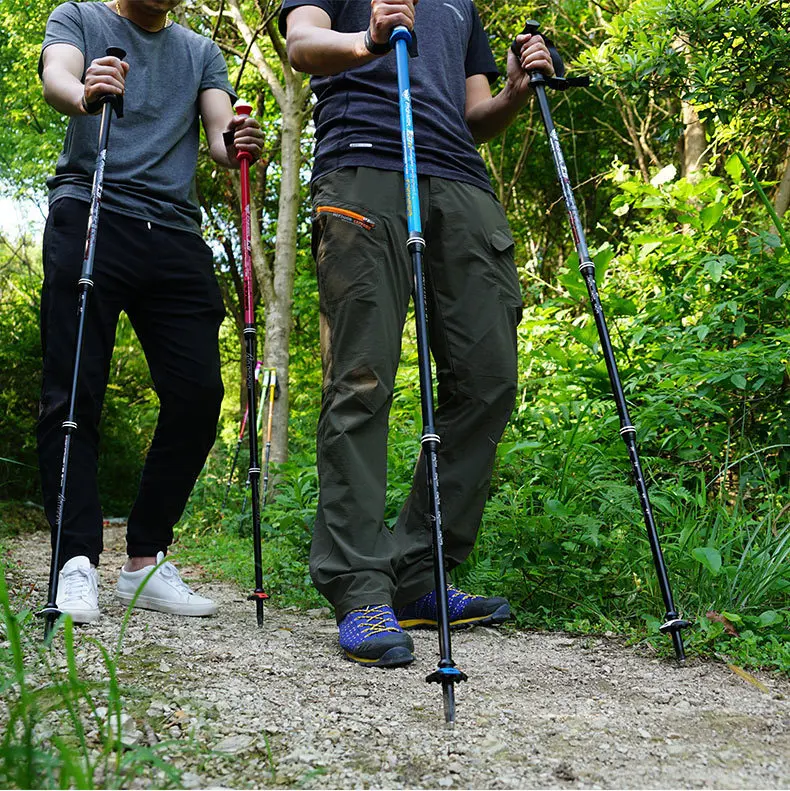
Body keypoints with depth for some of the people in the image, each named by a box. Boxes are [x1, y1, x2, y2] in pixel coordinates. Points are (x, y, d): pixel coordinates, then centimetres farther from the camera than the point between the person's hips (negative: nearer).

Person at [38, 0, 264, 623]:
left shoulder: (202, 51, 24)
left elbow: (220, 134, 9)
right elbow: (56, 78, -6)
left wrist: (238, 146, -16)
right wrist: (85, 95, -30)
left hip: (176, 232, 3)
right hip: (89, 216, -3)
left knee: (199, 394, -6)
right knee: (74, 392, -9)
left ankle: (146, 562, 4)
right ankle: (77, 563, -7)